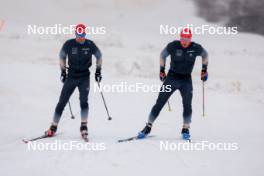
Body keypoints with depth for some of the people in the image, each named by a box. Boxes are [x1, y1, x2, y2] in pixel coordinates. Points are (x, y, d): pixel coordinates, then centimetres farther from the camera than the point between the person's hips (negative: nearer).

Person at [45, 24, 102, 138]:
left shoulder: (90, 45, -7)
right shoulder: (69, 44, -8)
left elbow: (99, 56, 10)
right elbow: (62, 57, 9)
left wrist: (98, 71, 6)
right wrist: (63, 72, 5)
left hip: (84, 77, -1)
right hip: (71, 76, 1)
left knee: (84, 101, -16)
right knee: (62, 102, -1)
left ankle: (84, 127, -6)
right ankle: (53, 128, 8)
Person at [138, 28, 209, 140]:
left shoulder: (196, 48, -9)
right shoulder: (173, 46, -12)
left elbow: (205, 54, 13)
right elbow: (163, 55, 7)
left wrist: (204, 70, 11)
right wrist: (162, 70, 8)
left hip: (186, 80, 1)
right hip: (172, 77, -1)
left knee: (187, 105, -11)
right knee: (160, 103, -3)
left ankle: (185, 130, 4)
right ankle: (148, 127, 4)